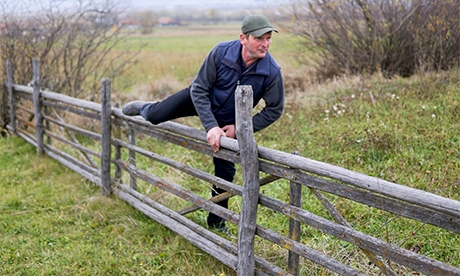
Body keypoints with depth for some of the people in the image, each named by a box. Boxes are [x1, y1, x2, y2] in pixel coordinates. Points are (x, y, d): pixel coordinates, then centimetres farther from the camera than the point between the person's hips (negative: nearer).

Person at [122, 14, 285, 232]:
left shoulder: (272, 72, -31)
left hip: (229, 121, 0)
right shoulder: (221, 52, -32)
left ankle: (216, 221, 25)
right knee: (156, 115, -3)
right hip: (201, 99, 0)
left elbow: (274, 110, -17)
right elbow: (199, 89, -25)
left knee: (225, 171, 4)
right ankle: (144, 109, 39)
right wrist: (210, 126, -33)